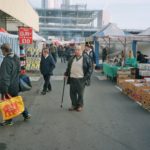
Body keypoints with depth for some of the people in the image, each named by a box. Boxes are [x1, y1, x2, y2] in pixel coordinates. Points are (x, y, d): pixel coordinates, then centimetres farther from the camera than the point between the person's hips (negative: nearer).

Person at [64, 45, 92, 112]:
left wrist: (87, 76, -11)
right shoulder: (72, 58, 12)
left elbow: (90, 67, -4)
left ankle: (80, 105, 22)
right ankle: (74, 105, 25)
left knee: (80, 93, 5)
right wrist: (66, 74, 14)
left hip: (81, 79, -5)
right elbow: (68, 67, 22)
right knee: (72, 93, 9)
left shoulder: (86, 58, -4)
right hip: (72, 78, 5)